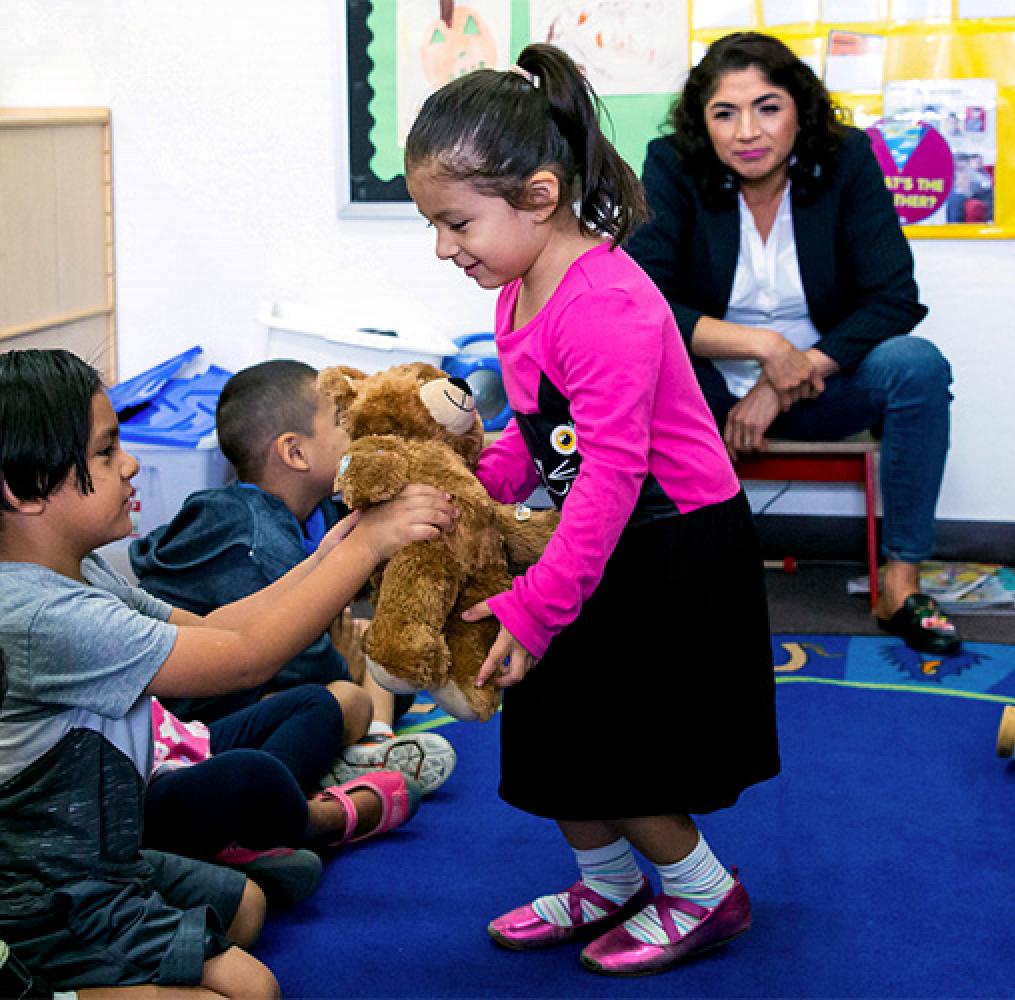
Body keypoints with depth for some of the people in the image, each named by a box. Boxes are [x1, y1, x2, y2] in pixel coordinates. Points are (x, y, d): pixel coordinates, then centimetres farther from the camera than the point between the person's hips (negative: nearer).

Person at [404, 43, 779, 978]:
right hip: (610, 544, 9)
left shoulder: (607, 305, -29)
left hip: (676, 551, -9)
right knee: (550, 731, 15)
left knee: (602, 745, 1)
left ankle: (704, 893, 23)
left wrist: (532, 607, -30)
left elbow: (609, 473, -31)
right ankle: (609, 885, 36)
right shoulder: (520, 291, 2)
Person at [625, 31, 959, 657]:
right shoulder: (673, 168, -12)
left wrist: (790, 377, -22)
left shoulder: (846, 161, -9)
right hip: (709, 390, -1)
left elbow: (896, 300, -14)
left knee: (919, 366, -28)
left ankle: (902, 584, -18)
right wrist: (764, 347, -28)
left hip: (817, 386, 1)